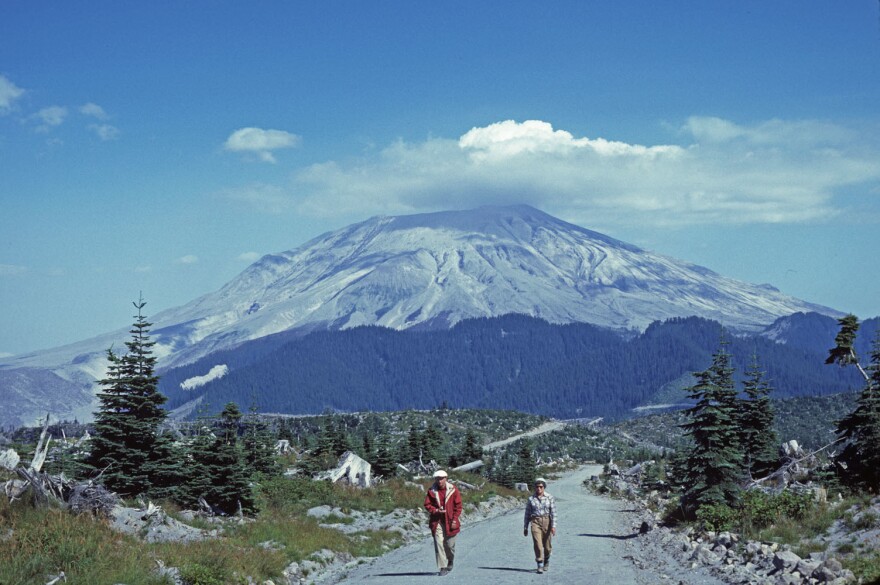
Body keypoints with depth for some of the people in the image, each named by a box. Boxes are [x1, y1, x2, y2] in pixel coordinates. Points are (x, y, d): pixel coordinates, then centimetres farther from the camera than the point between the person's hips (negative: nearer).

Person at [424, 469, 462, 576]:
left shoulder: (453, 490, -3)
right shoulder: (431, 491, 1)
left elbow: (458, 506, 0)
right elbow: (427, 505, 5)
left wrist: (454, 520, -6)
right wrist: (436, 510, -13)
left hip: (450, 522, -1)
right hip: (437, 522, 1)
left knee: (449, 545, 7)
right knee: (439, 544, -9)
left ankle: (450, 561, 36)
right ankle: (443, 567, -6)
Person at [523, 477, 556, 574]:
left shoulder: (550, 498, 0)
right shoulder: (531, 499, 2)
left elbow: (553, 513, -3)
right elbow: (527, 514, 7)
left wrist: (553, 526, -12)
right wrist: (525, 528, 7)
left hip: (547, 522, 0)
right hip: (535, 522, 0)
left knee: (547, 545, 8)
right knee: (537, 544, -14)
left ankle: (546, 560, 36)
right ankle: (540, 566, -10)